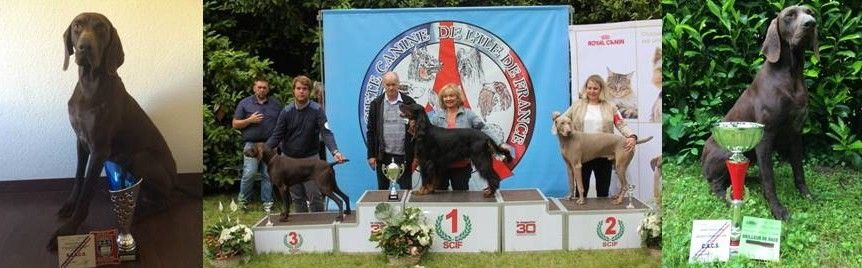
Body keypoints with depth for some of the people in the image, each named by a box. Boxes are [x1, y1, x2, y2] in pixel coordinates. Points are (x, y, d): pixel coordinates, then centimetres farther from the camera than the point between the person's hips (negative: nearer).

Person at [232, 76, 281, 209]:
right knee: (249, 172, -12)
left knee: (268, 175, 3)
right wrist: (250, 120, -10)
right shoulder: (244, 103, 7)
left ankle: (267, 202, 11)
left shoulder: (276, 104, 13)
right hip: (251, 143, -2)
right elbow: (235, 124, 7)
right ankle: (243, 200, 5)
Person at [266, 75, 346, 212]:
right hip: (289, 159, 2)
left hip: (310, 158, -2)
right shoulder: (286, 111, -3)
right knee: (297, 197, 8)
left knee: (315, 196, -4)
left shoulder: (317, 110, -9)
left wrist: (335, 151, -34)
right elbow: (277, 135, -2)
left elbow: (326, 132, -18)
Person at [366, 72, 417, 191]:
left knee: (406, 189, 4)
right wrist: (371, 155, -1)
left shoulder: (409, 102, 1)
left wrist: (416, 156, -2)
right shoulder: (376, 104, 4)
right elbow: (371, 131, 5)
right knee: (382, 189, 11)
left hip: (403, 155, -1)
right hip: (383, 155, 1)